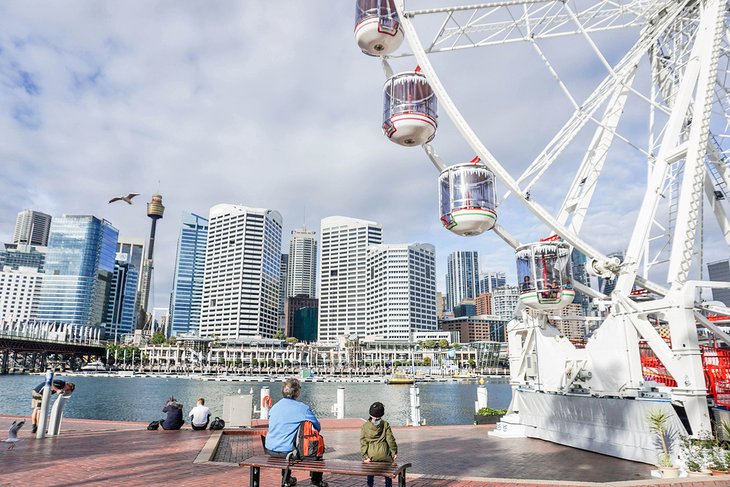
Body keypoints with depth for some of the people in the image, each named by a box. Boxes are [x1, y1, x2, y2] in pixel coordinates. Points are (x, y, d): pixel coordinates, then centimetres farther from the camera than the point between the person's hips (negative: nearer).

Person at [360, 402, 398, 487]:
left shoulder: (364, 426, -3)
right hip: (384, 454, -1)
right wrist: (394, 451, 6)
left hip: (371, 455, 1)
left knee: (370, 473, 21)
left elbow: (363, 442, -5)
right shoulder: (385, 424, -5)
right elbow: (390, 439, -3)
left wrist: (365, 456, -4)